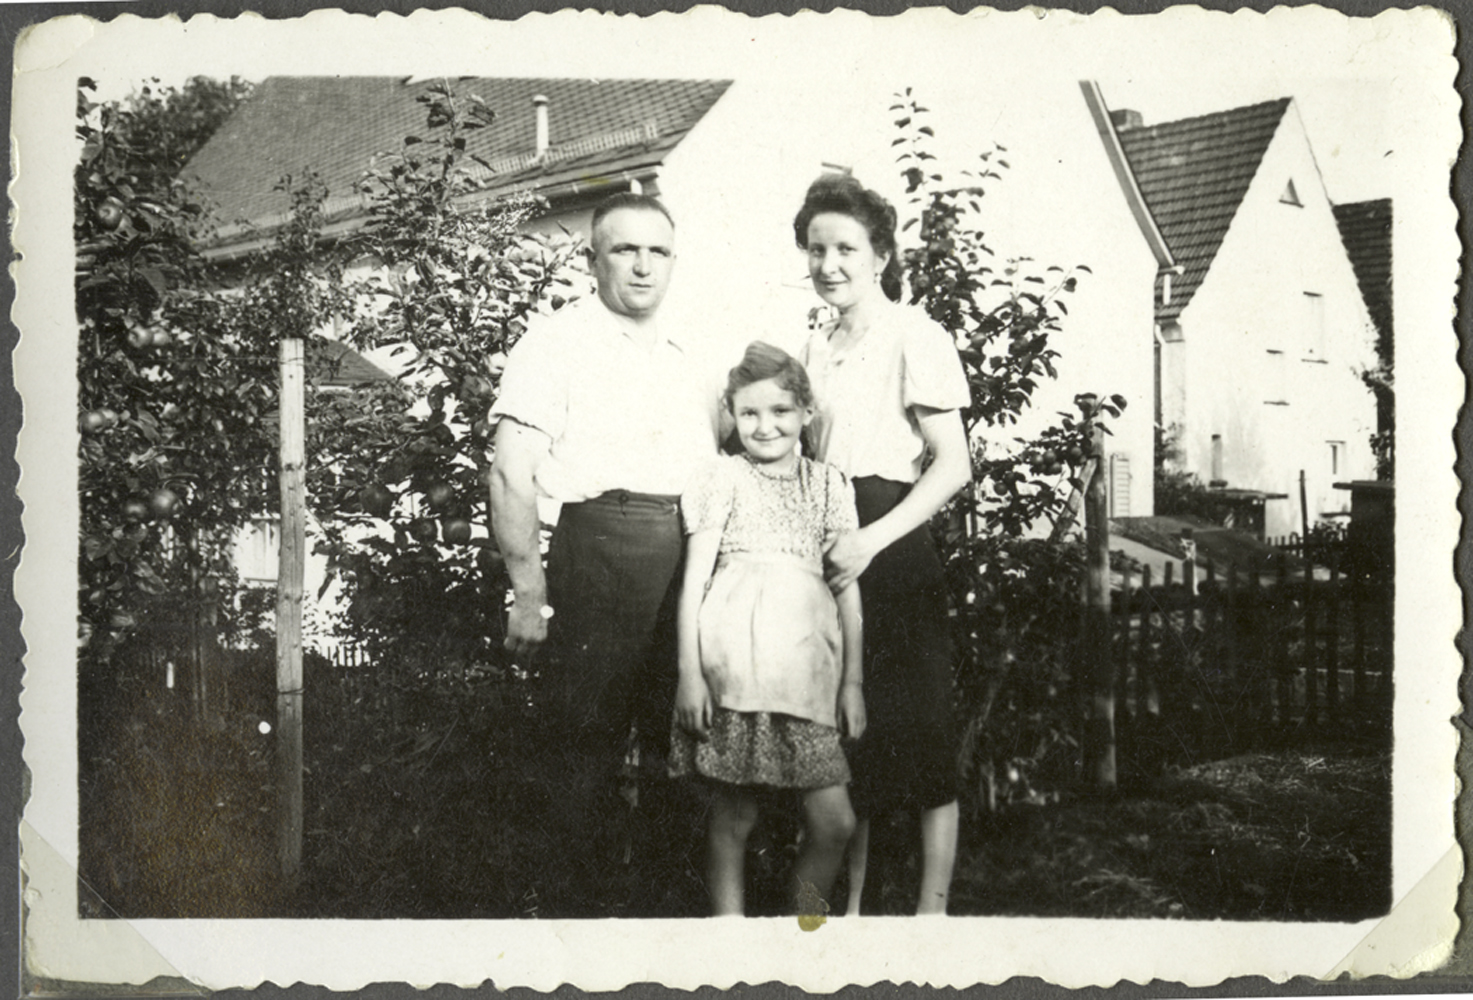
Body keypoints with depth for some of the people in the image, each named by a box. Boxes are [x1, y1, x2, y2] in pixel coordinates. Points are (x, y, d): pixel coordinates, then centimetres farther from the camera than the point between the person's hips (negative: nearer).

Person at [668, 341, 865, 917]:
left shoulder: (828, 483, 15)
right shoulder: (725, 476, 6)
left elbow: (848, 587, 14)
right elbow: (695, 575, 3)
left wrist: (853, 680, 9)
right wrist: (689, 671, -5)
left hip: (808, 669, 3)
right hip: (735, 663, -3)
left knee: (835, 822, 0)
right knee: (733, 815, 3)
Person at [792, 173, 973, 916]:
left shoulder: (914, 337, -7)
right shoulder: (815, 347, 14)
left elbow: (953, 466, -12)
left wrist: (872, 541, -20)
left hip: (894, 554, -6)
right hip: (827, 551, 7)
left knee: (918, 732, 0)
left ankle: (931, 910, 11)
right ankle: (848, 904, 22)